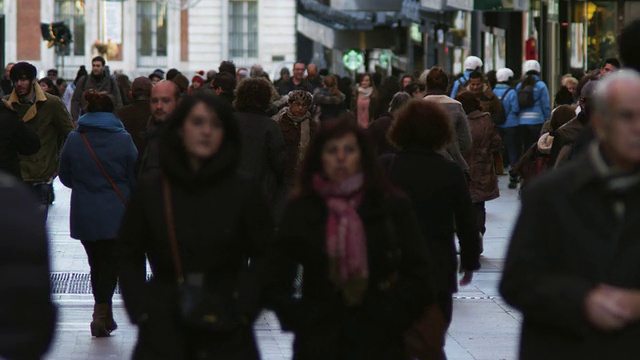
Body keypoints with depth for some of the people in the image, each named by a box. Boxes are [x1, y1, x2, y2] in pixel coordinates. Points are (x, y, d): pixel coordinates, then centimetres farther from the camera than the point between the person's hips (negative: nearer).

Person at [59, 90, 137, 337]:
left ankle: (104, 316, 20)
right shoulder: (123, 140, -8)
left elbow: (65, 177, 6)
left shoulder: (74, 140, -2)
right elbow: (135, 176, -2)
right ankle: (102, 313, -8)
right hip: (115, 214, -2)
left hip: (84, 214, 2)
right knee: (110, 262, 5)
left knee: (96, 263, 14)